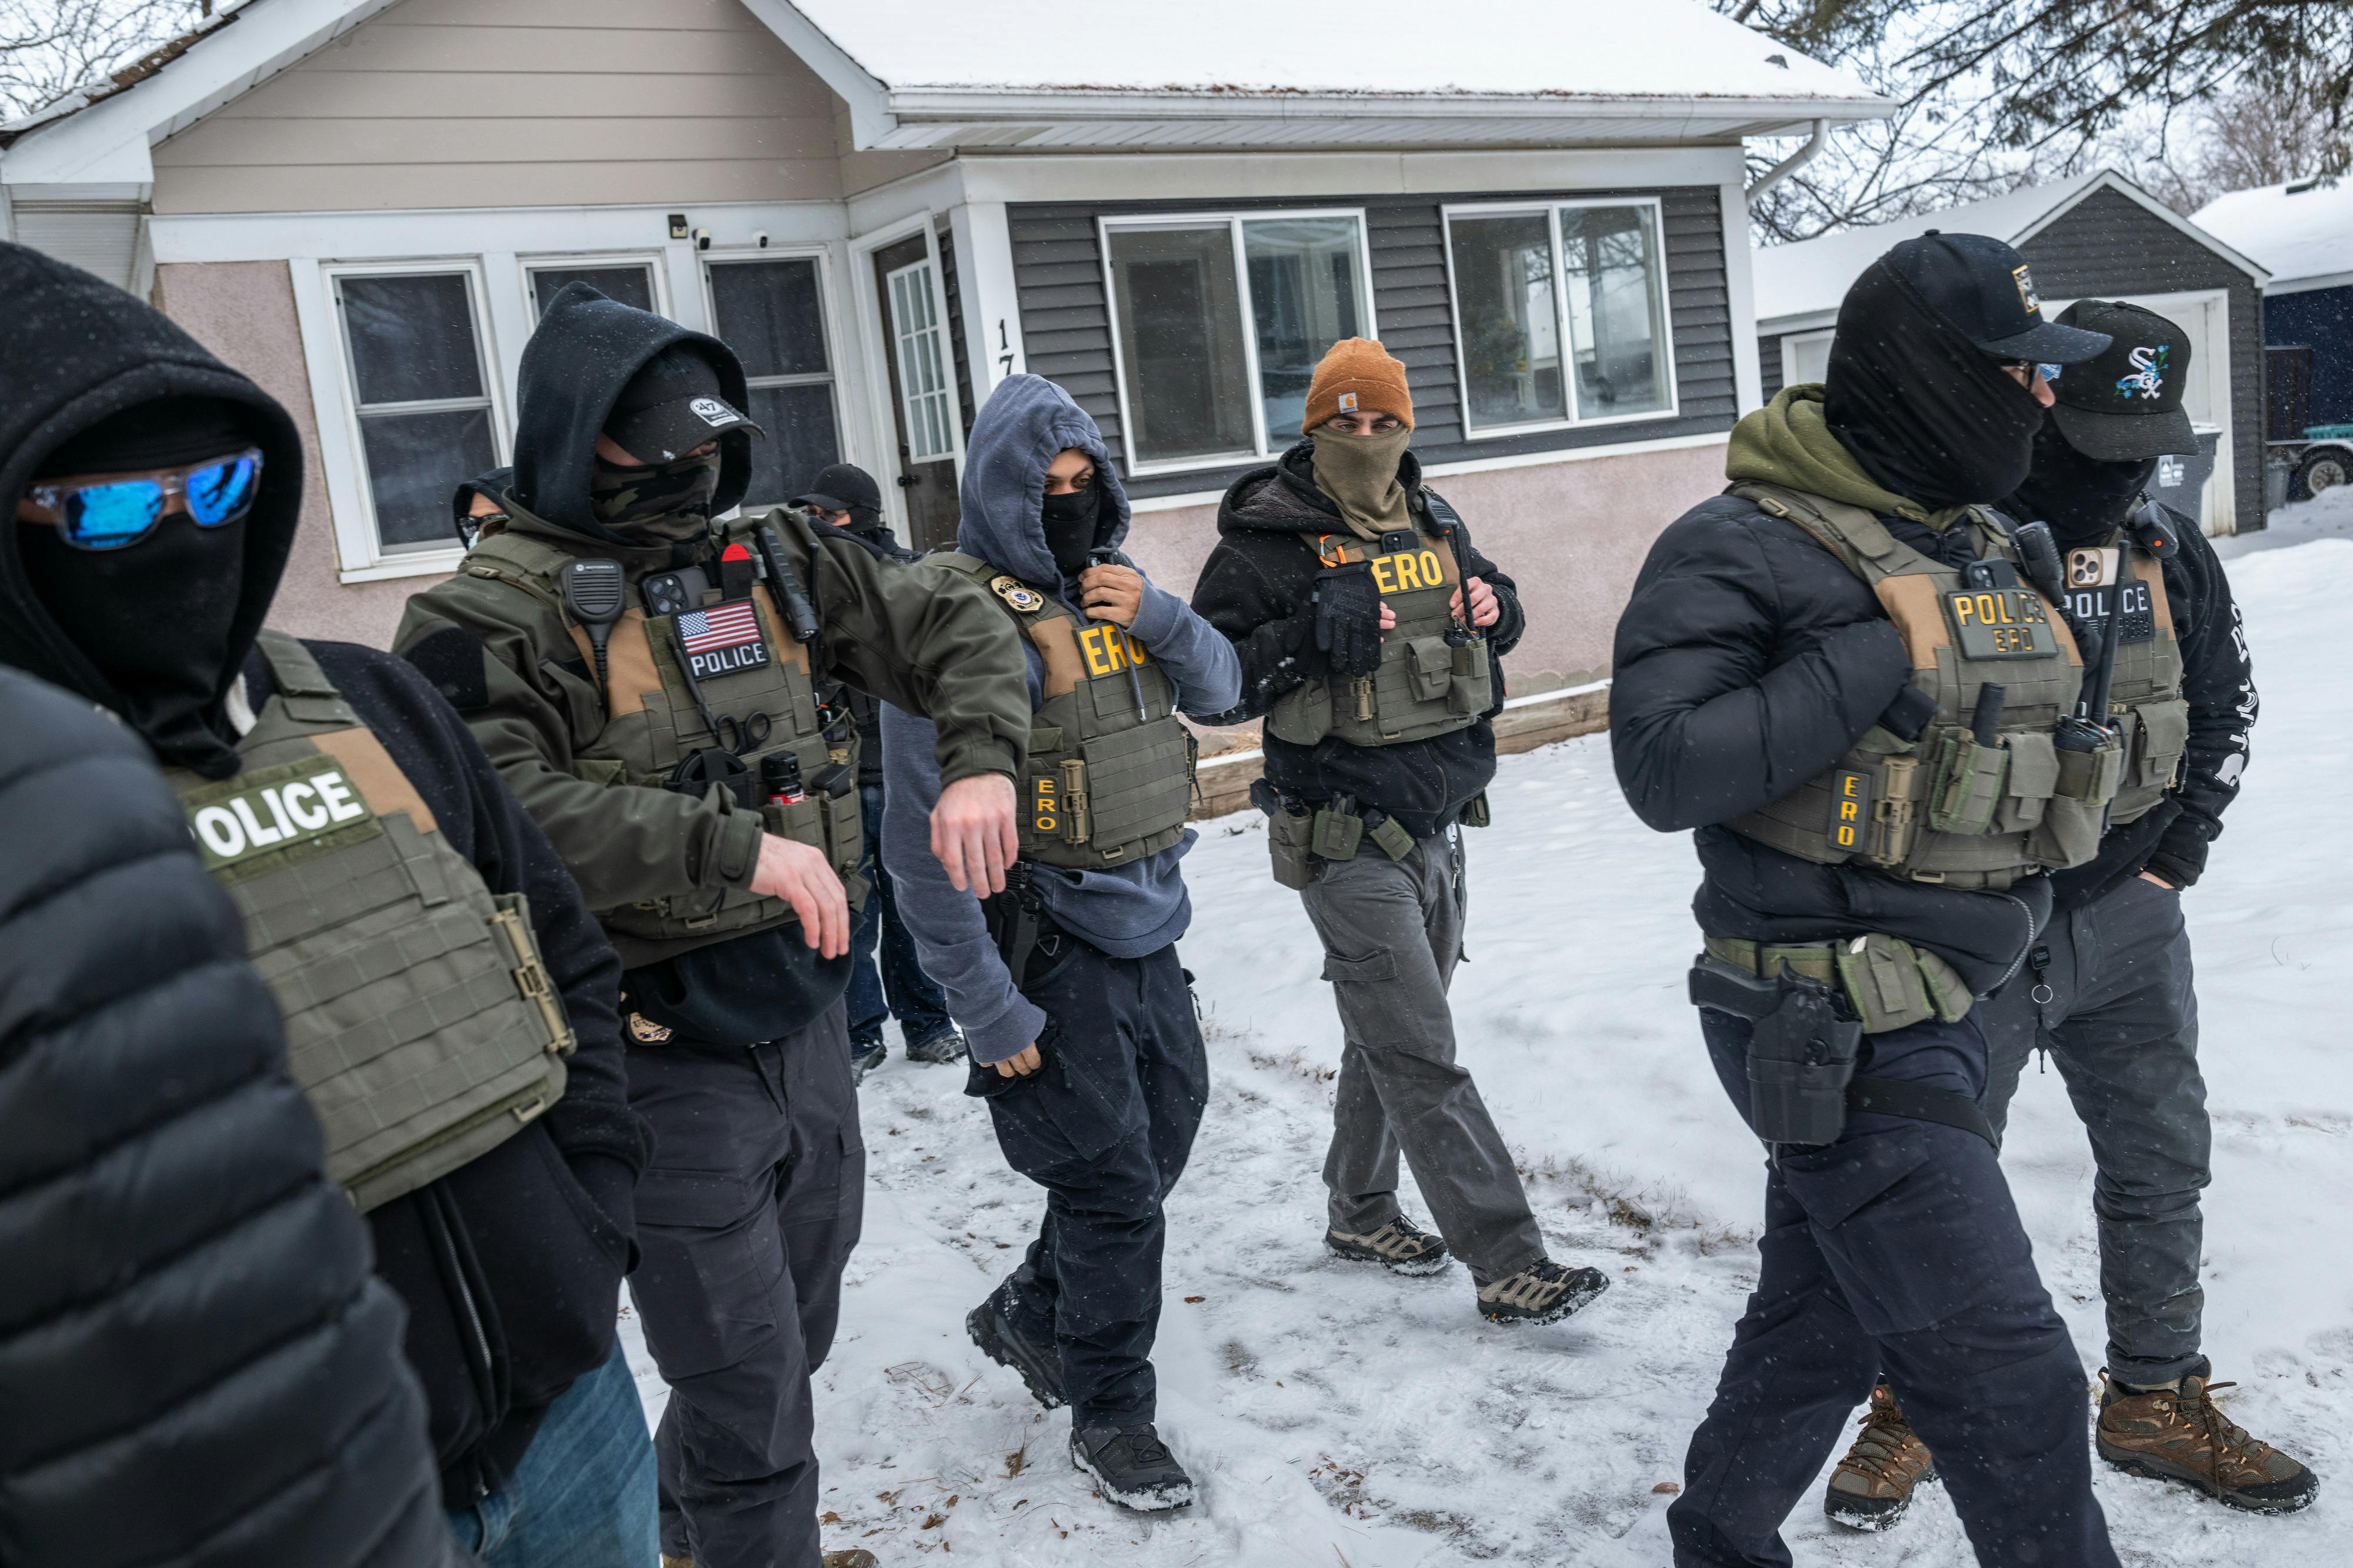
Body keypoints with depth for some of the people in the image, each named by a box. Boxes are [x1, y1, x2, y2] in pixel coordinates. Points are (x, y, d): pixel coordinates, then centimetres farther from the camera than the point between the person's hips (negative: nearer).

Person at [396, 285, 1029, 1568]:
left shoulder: (769, 564, 6)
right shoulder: (494, 615, -12)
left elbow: (953, 623, 10)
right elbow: (500, 808, -27)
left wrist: (981, 760, -9)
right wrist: (734, 845, -32)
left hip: (803, 1016, 7)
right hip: (665, 1055, -7)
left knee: (796, 1333, 24)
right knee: (746, 1379, 1)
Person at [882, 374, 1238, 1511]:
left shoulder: (1104, 586, 7)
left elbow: (1217, 688, 9)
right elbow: (924, 834, -21)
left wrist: (1157, 617, -12)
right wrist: (987, 1009, -20)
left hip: (1146, 927, 8)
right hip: (1053, 953, -8)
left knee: (1164, 1128, 20)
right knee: (1110, 1183, 0)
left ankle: (1028, 1316, 41)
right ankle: (1109, 1415, 23)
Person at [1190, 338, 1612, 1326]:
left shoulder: (1434, 524, 10)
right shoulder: (1267, 540, -10)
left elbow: (1486, 604, 24)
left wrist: (1495, 607, 0)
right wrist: (1314, 635, -26)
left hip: (1436, 824, 8)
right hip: (1349, 841, -8)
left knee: (1392, 1034, 19)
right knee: (1422, 1059, -6)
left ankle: (1360, 1212, 36)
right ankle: (1506, 1263, -1)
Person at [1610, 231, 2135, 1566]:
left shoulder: (1981, 538, 11)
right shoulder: (1743, 546, -16)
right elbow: (1664, 768, -25)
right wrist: (1877, 664, -25)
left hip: (1937, 1011, 9)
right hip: (1840, 1037, -9)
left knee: (1822, 1324, 23)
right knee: (2009, 1377, -3)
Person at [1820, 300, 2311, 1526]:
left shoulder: (2168, 553, 2)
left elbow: (2226, 704, 14)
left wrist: (2176, 855, 5)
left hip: (2128, 924, 5)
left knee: (2160, 1165, 15)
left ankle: (2154, 1400, 35)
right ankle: (1912, 1410, 26)